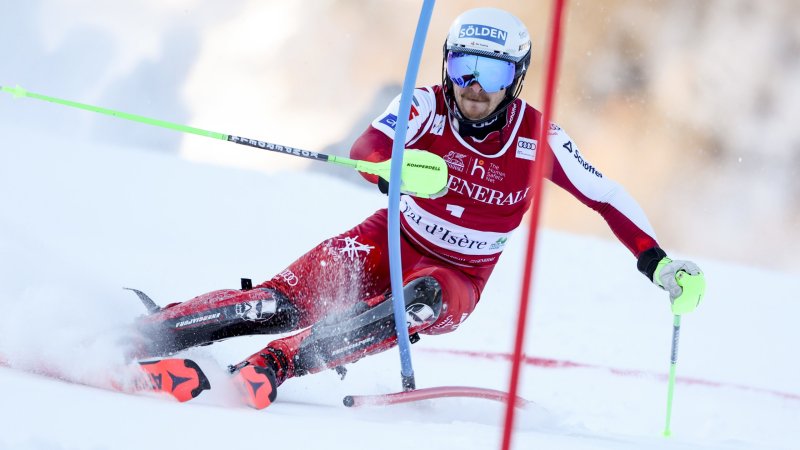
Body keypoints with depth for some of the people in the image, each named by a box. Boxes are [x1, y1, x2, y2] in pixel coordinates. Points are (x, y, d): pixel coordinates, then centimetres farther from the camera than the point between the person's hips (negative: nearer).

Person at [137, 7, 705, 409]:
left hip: (456, 279, 0)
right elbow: (365, 150, -31)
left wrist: (658, 262, -13)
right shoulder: (427, 106, -15)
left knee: (419, 305, -37)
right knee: (287, 299, -23)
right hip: (391, 241, 1)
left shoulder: (537, 139, -14)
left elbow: (607, 196, -4)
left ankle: (267, 370, -43)